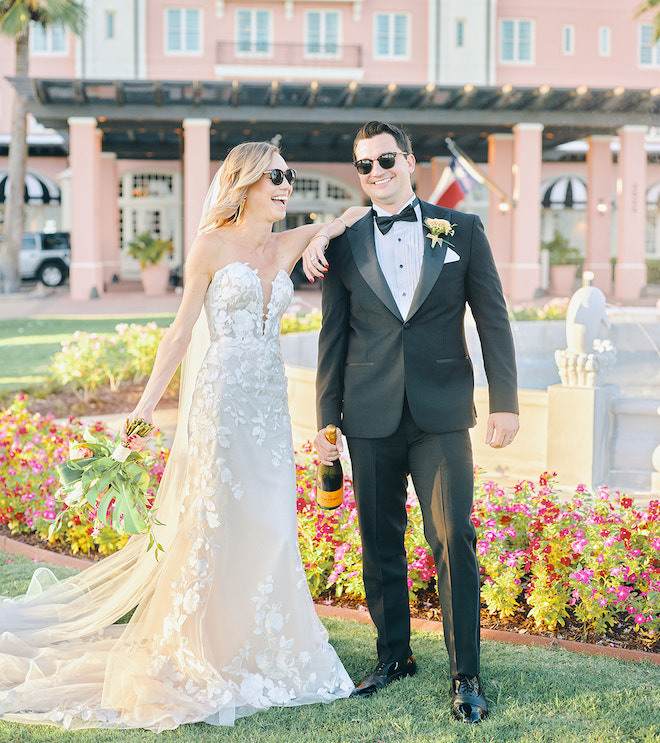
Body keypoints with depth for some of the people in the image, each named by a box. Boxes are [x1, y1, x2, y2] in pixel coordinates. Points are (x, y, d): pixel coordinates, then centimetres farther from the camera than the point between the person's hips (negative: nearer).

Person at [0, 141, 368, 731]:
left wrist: (322, 239, 0)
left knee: (270, 528, 7)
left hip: (271, 403, 5)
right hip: (222, 396, -5)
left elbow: (359, 212, 20)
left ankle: (260, 650, 19)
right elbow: (182, 332, -1)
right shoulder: (211, 247, -3)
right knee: (214, 524, -3)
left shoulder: (289, 247, 10)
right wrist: (146, 404, -7)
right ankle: (205, 654, 8)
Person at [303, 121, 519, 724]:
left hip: (442, 415, -2)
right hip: (371, 420, 2)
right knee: (380, 545, 9)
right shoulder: (344, 246, 8)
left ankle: (465, 676, 2)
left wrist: (505, 402, -2)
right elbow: (333, 339, 10)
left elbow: (493, 318, 4)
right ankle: (394, 656, 25)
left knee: (454, 540, -7)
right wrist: (327, 421, 7)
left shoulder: (463, 230, 5)